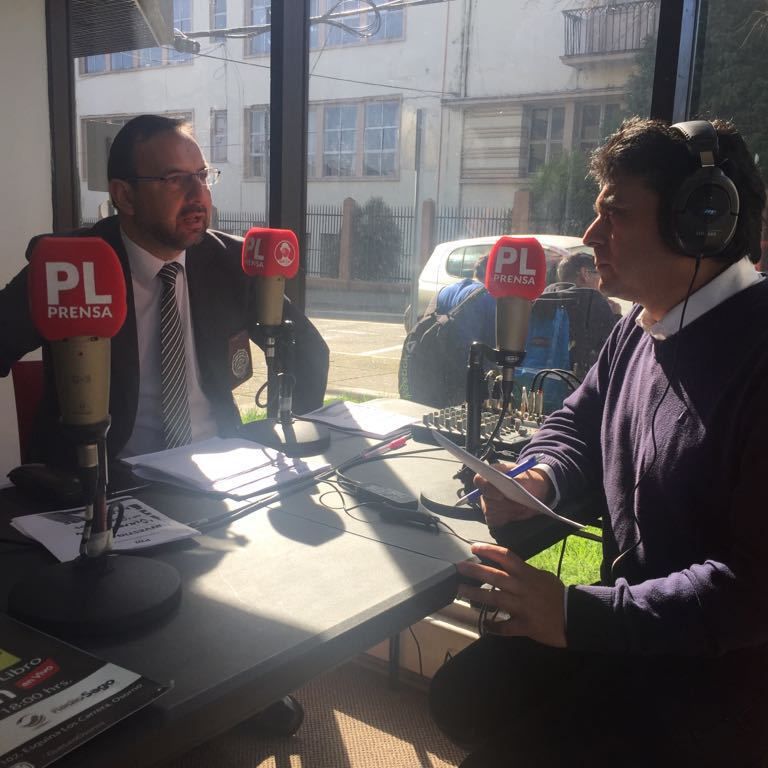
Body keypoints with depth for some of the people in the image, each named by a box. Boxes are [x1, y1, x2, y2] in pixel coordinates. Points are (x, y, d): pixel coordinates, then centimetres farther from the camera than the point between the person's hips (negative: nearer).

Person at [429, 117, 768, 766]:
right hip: (626, 625, 8)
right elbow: (576, 427, 16)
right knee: (463, 696, 7)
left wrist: (580, 614, -28)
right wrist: (537, 481, -6)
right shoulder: (639, 328, 4)